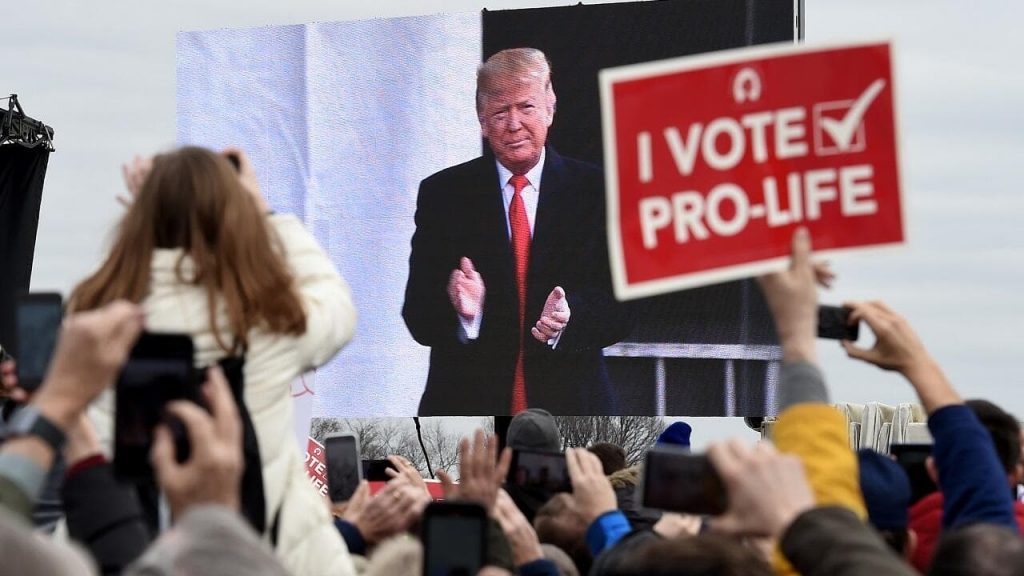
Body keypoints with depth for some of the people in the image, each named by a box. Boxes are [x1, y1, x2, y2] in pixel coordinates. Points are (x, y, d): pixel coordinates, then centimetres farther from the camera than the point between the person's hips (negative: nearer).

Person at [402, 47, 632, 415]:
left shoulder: (595, 192, 4)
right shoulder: (441, 194, 5)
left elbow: (620, 306, 0)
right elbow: (418, 317, 0)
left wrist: (569, 316, -21)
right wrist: (463, 311, -22)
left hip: (570, 409, 0)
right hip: (465, 408, 0)